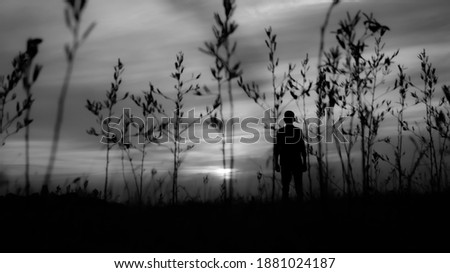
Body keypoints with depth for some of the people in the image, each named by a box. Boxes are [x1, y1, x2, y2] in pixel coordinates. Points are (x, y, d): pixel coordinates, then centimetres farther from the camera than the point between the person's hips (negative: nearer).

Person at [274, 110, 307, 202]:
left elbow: (276, 149, -2)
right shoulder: (299, 131, -4)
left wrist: (276, 163, 5)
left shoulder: (279, 132, -2)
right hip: (297, 163, -1)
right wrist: (304, 163, 3)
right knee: (298, 185, 7)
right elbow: (303, 149, -4)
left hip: (284, 163, 1)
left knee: (285, 185, 7)